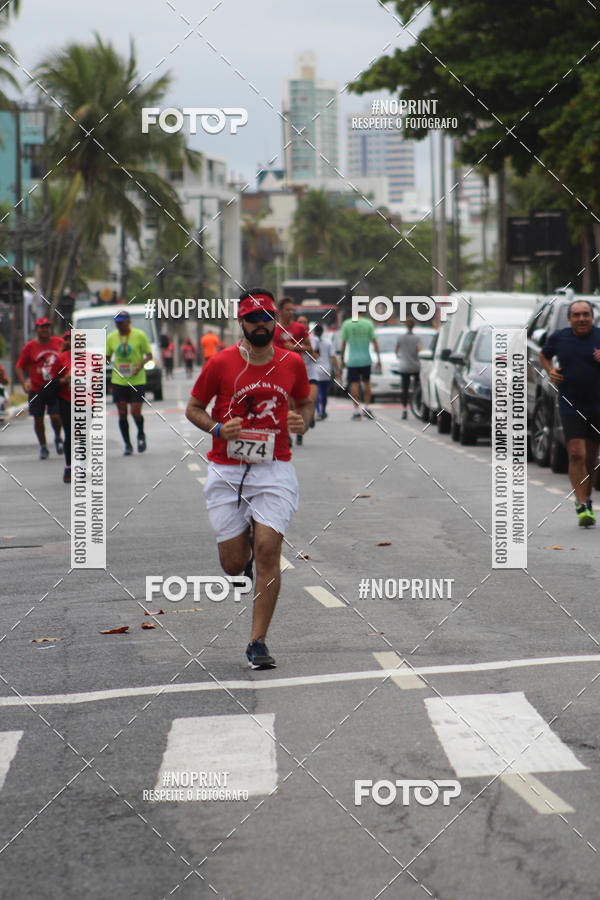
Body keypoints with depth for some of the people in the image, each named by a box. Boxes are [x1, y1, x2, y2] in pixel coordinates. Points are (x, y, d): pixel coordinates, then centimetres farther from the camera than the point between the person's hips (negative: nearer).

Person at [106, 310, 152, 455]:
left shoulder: (139, 335, -5)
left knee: (135, 412, -7)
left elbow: (149, 355, 0)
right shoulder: (111, 337, 4)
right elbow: (107, 357, 14)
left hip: (137, 380, -3)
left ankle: (141, 435, 24)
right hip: (118, 381, 3)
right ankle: (127, 445, 13)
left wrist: (141, 364, -19)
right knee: (122, 413, 0)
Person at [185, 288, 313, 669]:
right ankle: (245, 551, 42)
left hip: (275, 470, 0)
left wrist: (303, 422, -4)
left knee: (268, 550, -15)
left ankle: (258, 643, -7)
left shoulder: (292, 363, 2)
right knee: (233, 564, 1)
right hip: (227, 471, 0)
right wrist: (218, 429, -14)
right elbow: (194, 408, 6)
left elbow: (305, 402, 19)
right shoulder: (221, 363, -4)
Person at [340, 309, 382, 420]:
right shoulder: (368, 323, -2)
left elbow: (343, 343, -1)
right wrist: (379, 358, 4)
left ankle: (356, 411, -3)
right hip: (366, 360, 1)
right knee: (367, 383, 16)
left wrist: (342, 359, 8)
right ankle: (366, 408, 12)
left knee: (354, 385, 0)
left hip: (352, 360, -1)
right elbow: (375, 342, -1)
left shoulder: (346, 324, -2)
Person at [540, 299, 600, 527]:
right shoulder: (559, 338, 3)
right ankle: (582, 507, -13)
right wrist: (550, 371, 3)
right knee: (576, 455, -13)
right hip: (570, 406, -1)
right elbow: (544, 355, 22)